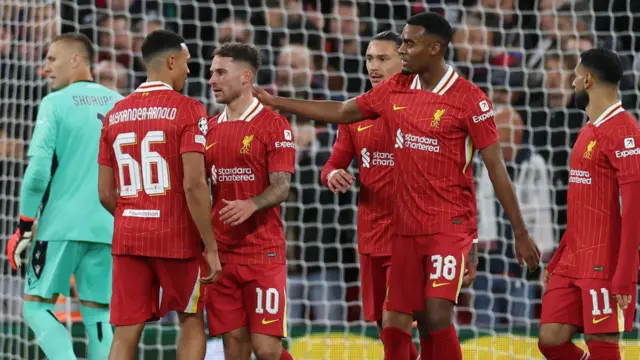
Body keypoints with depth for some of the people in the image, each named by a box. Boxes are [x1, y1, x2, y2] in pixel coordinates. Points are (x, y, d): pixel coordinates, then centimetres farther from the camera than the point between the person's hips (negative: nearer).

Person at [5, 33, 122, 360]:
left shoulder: (55, 104, -5)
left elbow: (38, 171, -11)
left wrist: (24, 228, -3)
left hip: (62, 224, -4)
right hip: (108, 229, 4)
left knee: (36, 305, 4)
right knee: (98, 315, 9)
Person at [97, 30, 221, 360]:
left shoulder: (115, 114, 9)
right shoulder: (187, 110, -8)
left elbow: (105, 192, 10)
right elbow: (193, 184, -16)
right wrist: (211, 248, -11)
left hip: (127, 237, 4)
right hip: (177, 237, -4)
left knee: (126, 333, 3)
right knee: (192, 321, 14)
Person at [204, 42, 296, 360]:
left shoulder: (272, 124, -5)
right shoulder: (211, 128, 13)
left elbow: (281, 188, -11)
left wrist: (251, 205, -30)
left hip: (263, 251, -5)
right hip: (221, 251, 5)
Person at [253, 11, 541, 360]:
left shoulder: (469, 99, -10)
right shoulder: (394, 89, 7)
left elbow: (496, 167, -8)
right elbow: (341, 112, 20)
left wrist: (520, 232, -7)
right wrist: (275, 102, 19)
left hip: (450, 226, -6)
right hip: (405, 227, 6)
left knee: (436, 317, -17)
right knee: (394, 324, 4)